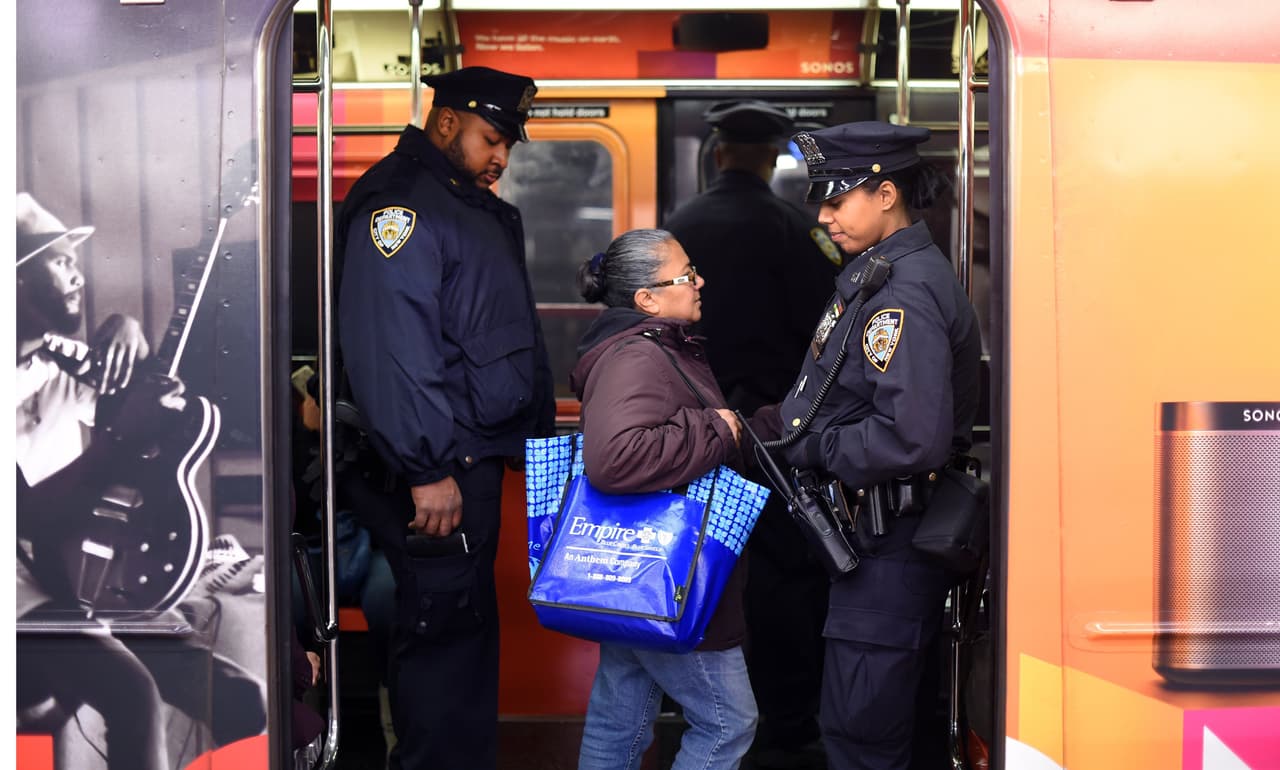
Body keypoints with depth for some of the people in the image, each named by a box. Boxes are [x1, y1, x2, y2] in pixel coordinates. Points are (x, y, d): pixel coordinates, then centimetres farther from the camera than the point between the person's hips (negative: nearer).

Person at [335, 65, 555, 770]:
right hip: (439, 471, -10)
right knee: (442, 629, -5)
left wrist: (539, 428, 20)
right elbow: (390, 349, -24)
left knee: (471, 627, 16)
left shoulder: (475, 206, 18)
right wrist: (428, 470, -26)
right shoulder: (400, 202, -14)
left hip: (479, 457, 10)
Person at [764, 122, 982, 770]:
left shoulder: (904, 292, -20)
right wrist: (779, 422, 6)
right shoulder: (876, 276, 12)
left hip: (893, 541, -10)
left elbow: (912, 441, -29)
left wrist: (808, 447, -16)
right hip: (871, 529, 10)